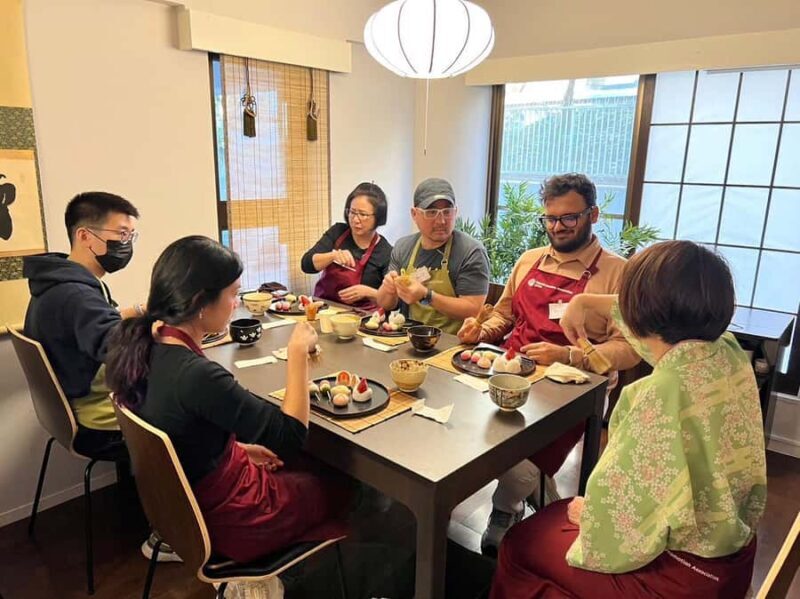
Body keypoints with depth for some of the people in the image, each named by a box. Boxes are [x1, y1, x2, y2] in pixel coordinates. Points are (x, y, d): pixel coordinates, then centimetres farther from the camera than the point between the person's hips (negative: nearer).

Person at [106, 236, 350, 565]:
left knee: (314, 468, 24)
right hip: (226, 520, -7)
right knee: (338, 485, 16)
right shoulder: (197, 375, -36)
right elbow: (291, 434, -28)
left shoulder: (146, 346, -8)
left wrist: (238, 446, 5)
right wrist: (299, 351, -24)